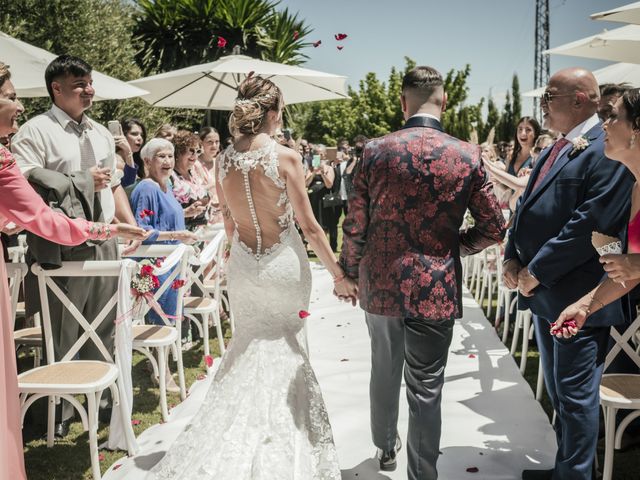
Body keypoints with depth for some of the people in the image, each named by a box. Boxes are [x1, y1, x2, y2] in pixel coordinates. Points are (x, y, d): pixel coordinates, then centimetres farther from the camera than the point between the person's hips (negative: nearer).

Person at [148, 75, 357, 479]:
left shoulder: (225, 160, -2)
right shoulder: (285, 157, -16)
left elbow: (229, 222, 7)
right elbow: (309, 226, -13)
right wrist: (339, 275, -5)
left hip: (243, 265, 4)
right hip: (283, 265, -4)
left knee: (249, 351, 20)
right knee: (285, 352, 15)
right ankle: (281, 444, 23)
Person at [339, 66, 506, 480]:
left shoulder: (375, 151, -7)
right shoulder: (468, 156, -7)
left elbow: (355, 226, -4)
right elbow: (494, 229, -3)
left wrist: (349, 272, 11)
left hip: (381, 285, 2)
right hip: (436, 289, -2)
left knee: (384, 373, 23)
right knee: (426, 390, 7)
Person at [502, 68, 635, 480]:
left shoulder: (608, 149, -15)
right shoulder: (557, 149, 14)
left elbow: (591, 222, -23)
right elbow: (529, 205, 16)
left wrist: (538, 270, -18)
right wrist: (514, 257, 2)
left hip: (578, 296, -9)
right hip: (545, 290, 10)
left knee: (575, 394, 2)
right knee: (558, 390, 20)